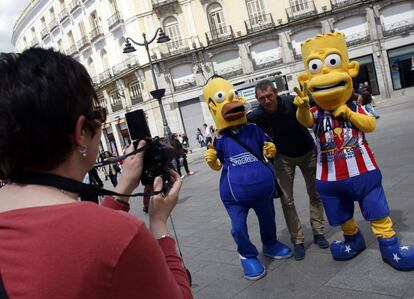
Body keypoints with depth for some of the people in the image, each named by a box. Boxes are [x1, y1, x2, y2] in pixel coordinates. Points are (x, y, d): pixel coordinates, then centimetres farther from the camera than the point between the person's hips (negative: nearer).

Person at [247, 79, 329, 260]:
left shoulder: (290, 102, -28)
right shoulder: (257, 116, -24)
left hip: (308, 152, 0)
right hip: (284, 157, 0)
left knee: (315, 193, 9)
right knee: (287, 200, -5)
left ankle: (318, 232, 24)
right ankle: (297, 240, 6)